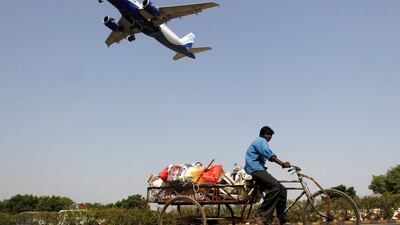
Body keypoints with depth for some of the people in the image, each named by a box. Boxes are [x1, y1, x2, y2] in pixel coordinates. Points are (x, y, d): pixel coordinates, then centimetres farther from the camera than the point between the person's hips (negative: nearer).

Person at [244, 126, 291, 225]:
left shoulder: (259, 142, 32)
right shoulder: (261, 141, -2)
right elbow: (269, 154, -21)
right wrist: (282, 163, -32)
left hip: (259, 170, 11)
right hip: (255, 170, -11)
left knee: (282, 190, 2)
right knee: (275, 187, -30)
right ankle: (262, 216, -34)